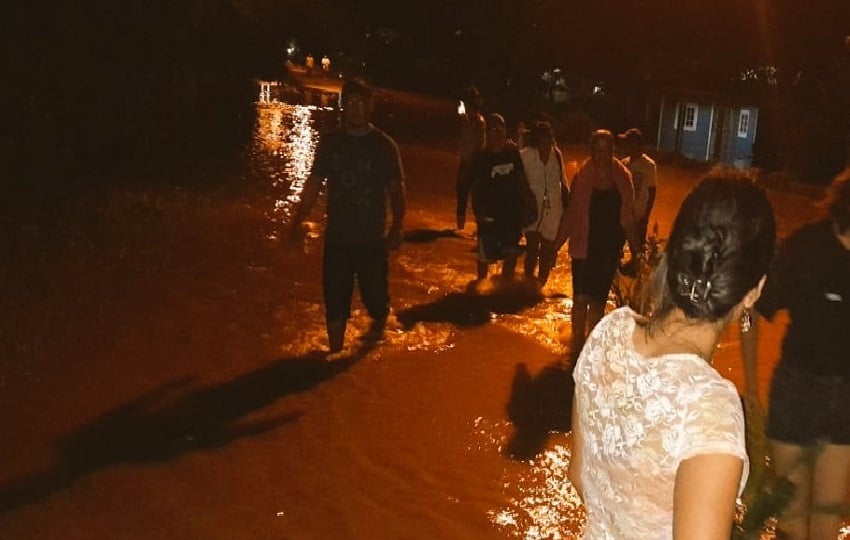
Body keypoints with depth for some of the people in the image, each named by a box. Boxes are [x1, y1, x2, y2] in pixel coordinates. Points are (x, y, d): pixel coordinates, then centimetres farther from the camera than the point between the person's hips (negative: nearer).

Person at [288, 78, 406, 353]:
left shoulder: (384, 145, -3)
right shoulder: (329, 142, 3)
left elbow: (396, 189, -1)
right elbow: (313, 183, 9)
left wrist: (397, 227, -12)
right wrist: (298, 220, 4)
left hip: (372, 238, -2)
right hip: (337, 237, 2)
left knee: (374, 294, 6)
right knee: (335, 299, 3)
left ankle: (379, 321, 40)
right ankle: (335, 351, 18)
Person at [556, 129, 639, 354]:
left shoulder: (622, 178, -2)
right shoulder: (582, 177, -7)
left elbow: (628, 216, 3)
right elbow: (571, 214, -4)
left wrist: (635, 246, 1)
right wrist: (557, 244, -9)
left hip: (610, 248, 2)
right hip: (584, 247, -2)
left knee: (598, 299, 12)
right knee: (581, 298, -1)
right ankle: (577, 345, 12)